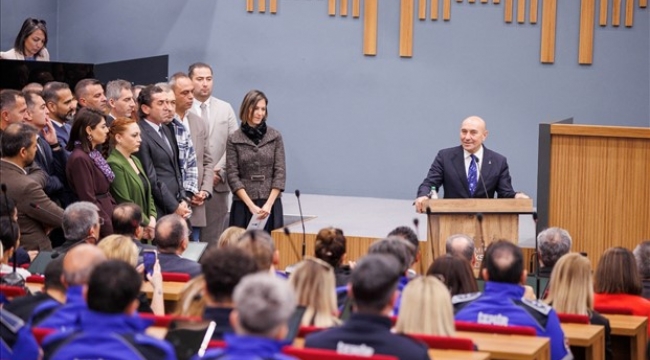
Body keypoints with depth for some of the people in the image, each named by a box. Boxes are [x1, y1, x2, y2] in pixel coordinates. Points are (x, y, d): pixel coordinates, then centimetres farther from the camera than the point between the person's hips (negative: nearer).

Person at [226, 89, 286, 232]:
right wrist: (251, 205, -9)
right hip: (243, 204, -1)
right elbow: (232, 175, -1)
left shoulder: (275, 136, 4)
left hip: (271, 204, 1)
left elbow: (280, 172, 2)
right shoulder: (234, 139, 2)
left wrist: (269, 204, -8)